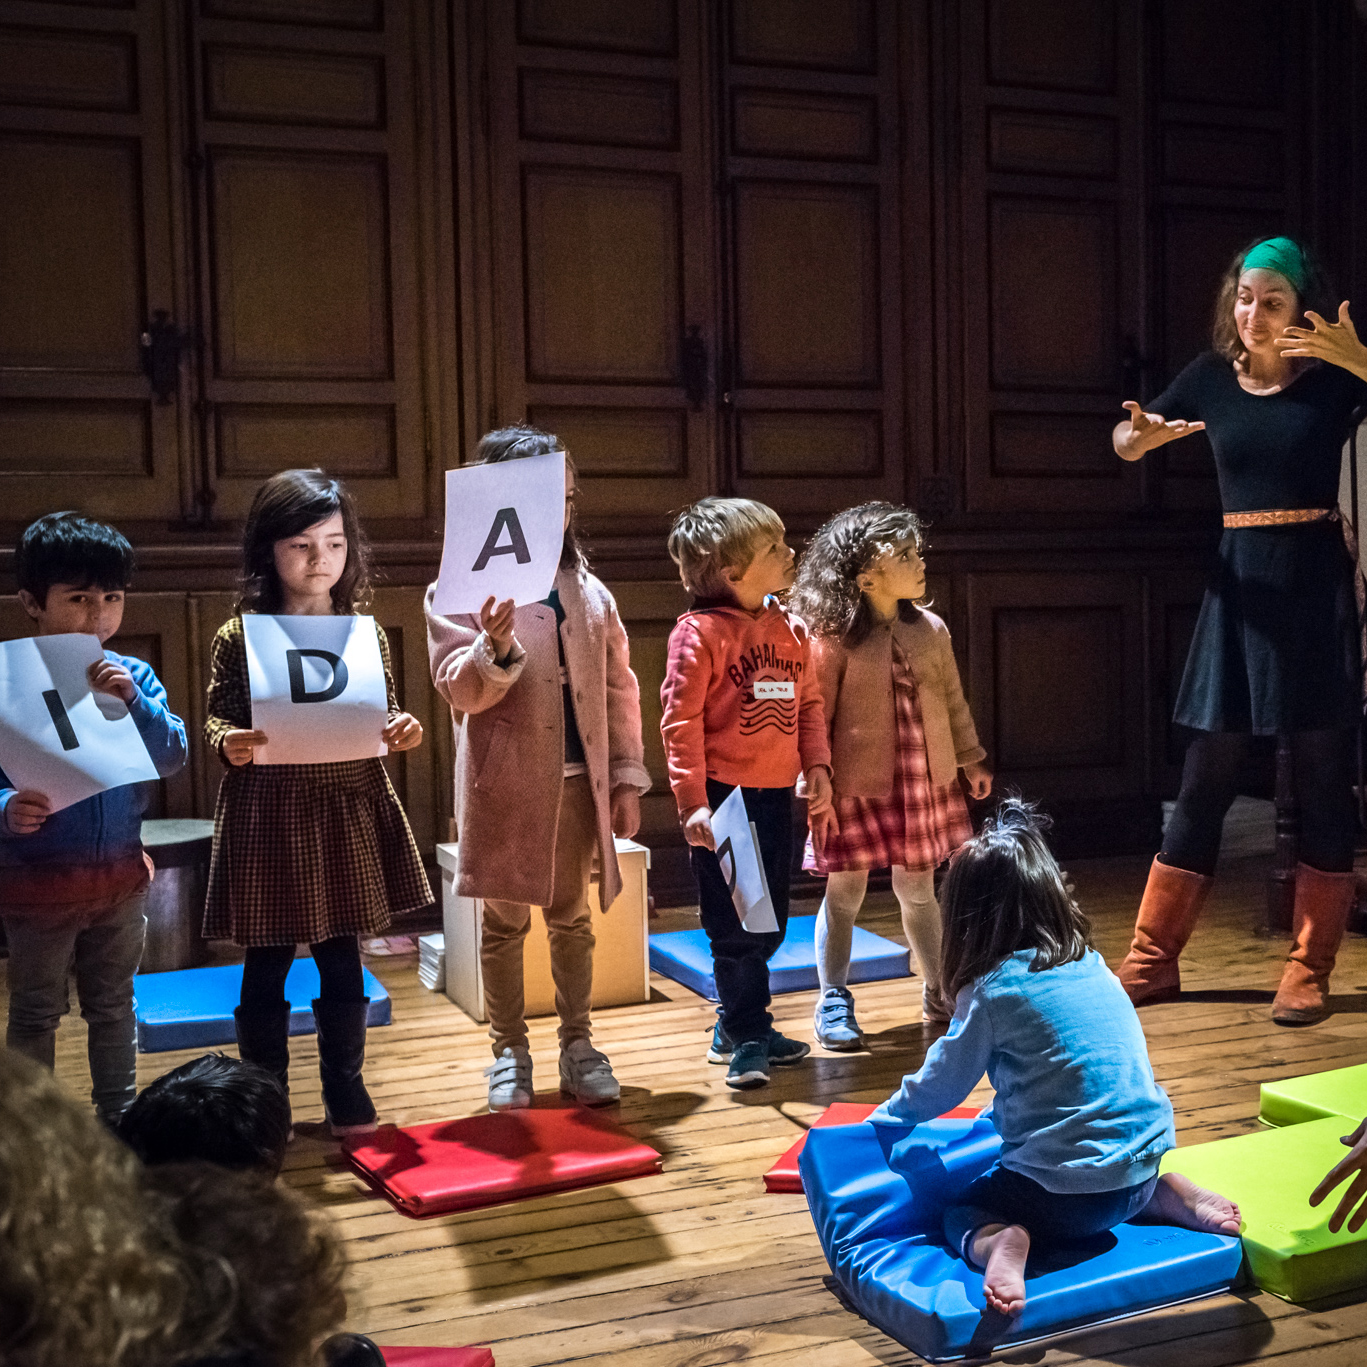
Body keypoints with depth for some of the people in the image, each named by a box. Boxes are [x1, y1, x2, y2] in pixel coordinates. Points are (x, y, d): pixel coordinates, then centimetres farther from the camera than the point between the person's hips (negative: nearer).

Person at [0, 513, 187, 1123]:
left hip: (120, 876, 4)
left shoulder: (133, 677, -1)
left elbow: (173, 755, -7)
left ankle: (118, 1117, 35)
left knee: (113, 1006, 19)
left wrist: (134, 701, -21)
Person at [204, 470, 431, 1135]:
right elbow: (216, 715, 0)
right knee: (265, 968, 8)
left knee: (343, 966, 10)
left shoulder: (365, 632, 3)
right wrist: (228, 743, -21)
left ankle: (346, 1094, 26)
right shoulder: (239, 636, -4)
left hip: (348, 809, 2)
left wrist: (402, 731, -13)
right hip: (267, 812, -2)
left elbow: (385, 715, 9)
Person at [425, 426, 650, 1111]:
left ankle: (577, 1045, 23)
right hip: (504, 782, -3)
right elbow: (462, 692, -10)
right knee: (503, 920, 8)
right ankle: (509, 1052, 21)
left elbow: (619, 688, 9)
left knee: (571, 915, 12)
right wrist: (496, 649, -30)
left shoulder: (587, 591, 9)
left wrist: (627, 778, 5)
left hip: (577, 778, 3)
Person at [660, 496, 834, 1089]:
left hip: (776, 796, 7)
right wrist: (693, 802, -19)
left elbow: (809, 703, 16)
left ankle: (734, 1028, 29)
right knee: (734, 926, 0)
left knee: (770, 925, 15)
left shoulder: (790, 628, 8)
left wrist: (817, 765, 3)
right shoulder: (699, 632, -12)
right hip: (723, 797, -7)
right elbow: (680, 722, -15)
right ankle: (747, 1040, 12)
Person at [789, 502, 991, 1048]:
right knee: (845, 891, 4)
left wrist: (971, 758, 18)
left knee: (917, 889, 14)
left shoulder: (930, 629, 4)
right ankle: (834, 1002, 16)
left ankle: (938, 993, 29)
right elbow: (816, 716, -10)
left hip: (926, 782, 4)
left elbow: (952, 699, 14)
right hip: (857, 786, -4)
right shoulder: (834, 637, -12)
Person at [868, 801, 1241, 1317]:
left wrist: (877, 1121, 18)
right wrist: (997, 1114, 37)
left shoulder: (992, 991, -11)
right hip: (1141, 1168, 7)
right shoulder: (1093, 967, 9)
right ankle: (1169, 1197, 14)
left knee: (959, 1214, 14)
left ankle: (1000, 1242, -19)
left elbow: (939, 1086, 0)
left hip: (1067, 1192, -7)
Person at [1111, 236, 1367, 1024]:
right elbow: (1127, 442, 16)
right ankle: (1152, 962, 14)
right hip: (1239, 587, 3)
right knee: (1205, 782, 7)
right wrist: (1141, 435, -7)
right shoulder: (1212, 377, 5)